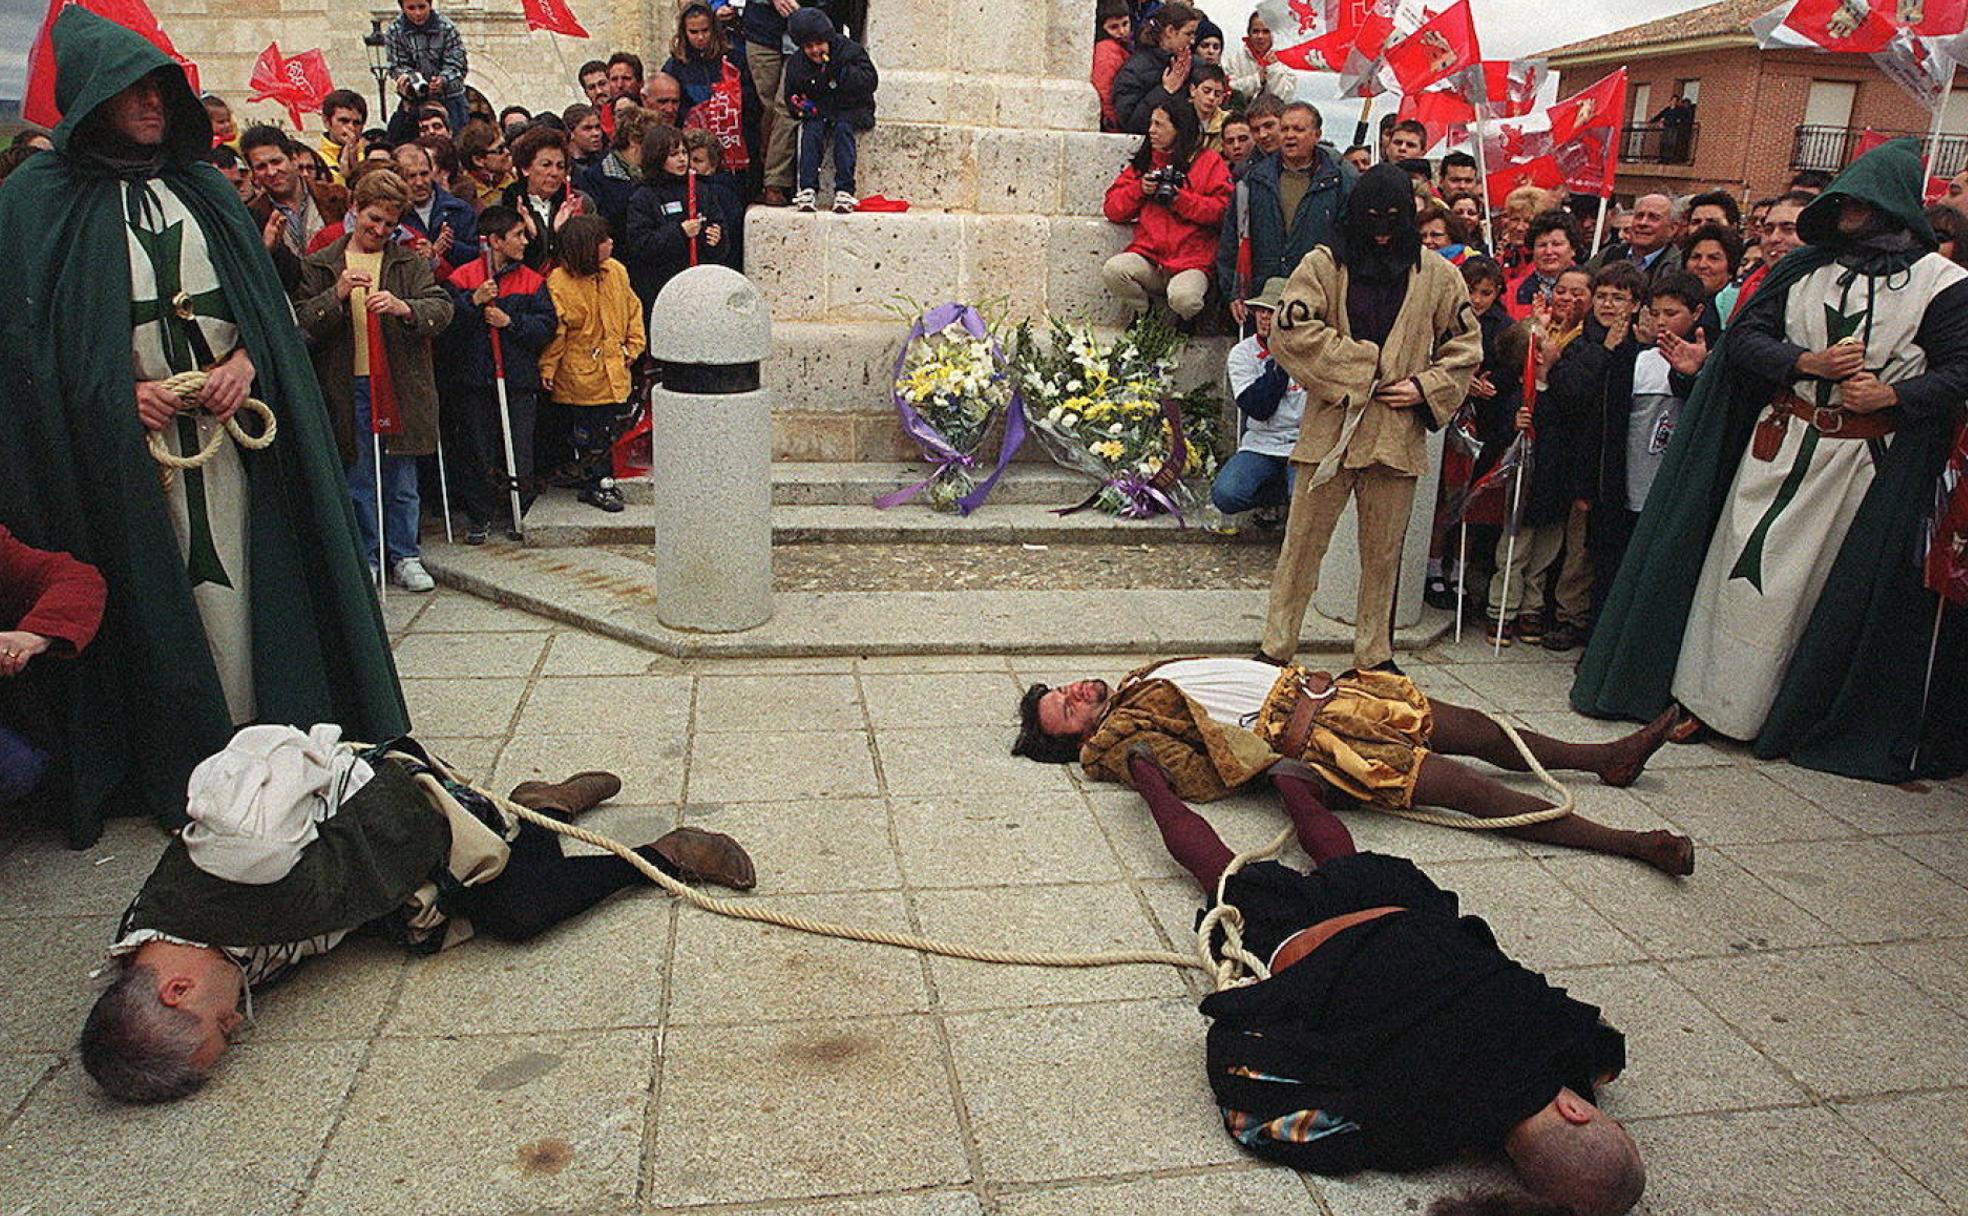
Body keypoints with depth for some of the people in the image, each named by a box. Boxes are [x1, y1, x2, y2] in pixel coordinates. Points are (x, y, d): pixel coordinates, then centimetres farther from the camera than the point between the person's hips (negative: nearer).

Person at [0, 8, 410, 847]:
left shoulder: (202, 188, 14)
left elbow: (263, 299, 13)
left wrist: (243, 365, -6)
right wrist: (120, 393, -13)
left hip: (229, 424, 3)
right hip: (120, 442, -3)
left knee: (236, 584, 3)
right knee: (153, 600, 1)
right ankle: (172, 771, 11)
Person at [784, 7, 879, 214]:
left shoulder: (849, 50, -9)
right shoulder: (796, 64, 2)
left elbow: (871, 82, -17)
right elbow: (791, 97, 14)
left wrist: (841, 71, -28)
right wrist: (800, 106, -10)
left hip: (850, 109, -3)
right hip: (817, 111, 3)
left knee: (843, 128, -33)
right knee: (811, 130, -28)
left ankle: (844, 191, -38)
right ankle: (807, 189, -32)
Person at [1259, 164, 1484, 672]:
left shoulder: (1436, 275, 8)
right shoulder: (1323, 264, 1)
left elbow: (1465, 346, 13)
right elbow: (1292, 330, -11)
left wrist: (1426, 387, -3)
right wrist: (1357, 366, -12)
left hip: (1398, 434, 2)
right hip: (1330, 426, -2)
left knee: (1384, 552, 11)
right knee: (1303, 542, 3)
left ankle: (1373, 655, 23)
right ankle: (1276, 647, 14)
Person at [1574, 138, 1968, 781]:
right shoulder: (1805, 266, 7)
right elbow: (1743, 337, 3)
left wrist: (1891, 395, -19)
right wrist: (1807, 362, -13)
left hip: (1865, 459, -2)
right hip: (1778, 441, 3)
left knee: (1820, 583, 3)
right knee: (1743, 566, 1)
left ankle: (1782, 718, 17)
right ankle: (1703, 696, 11)